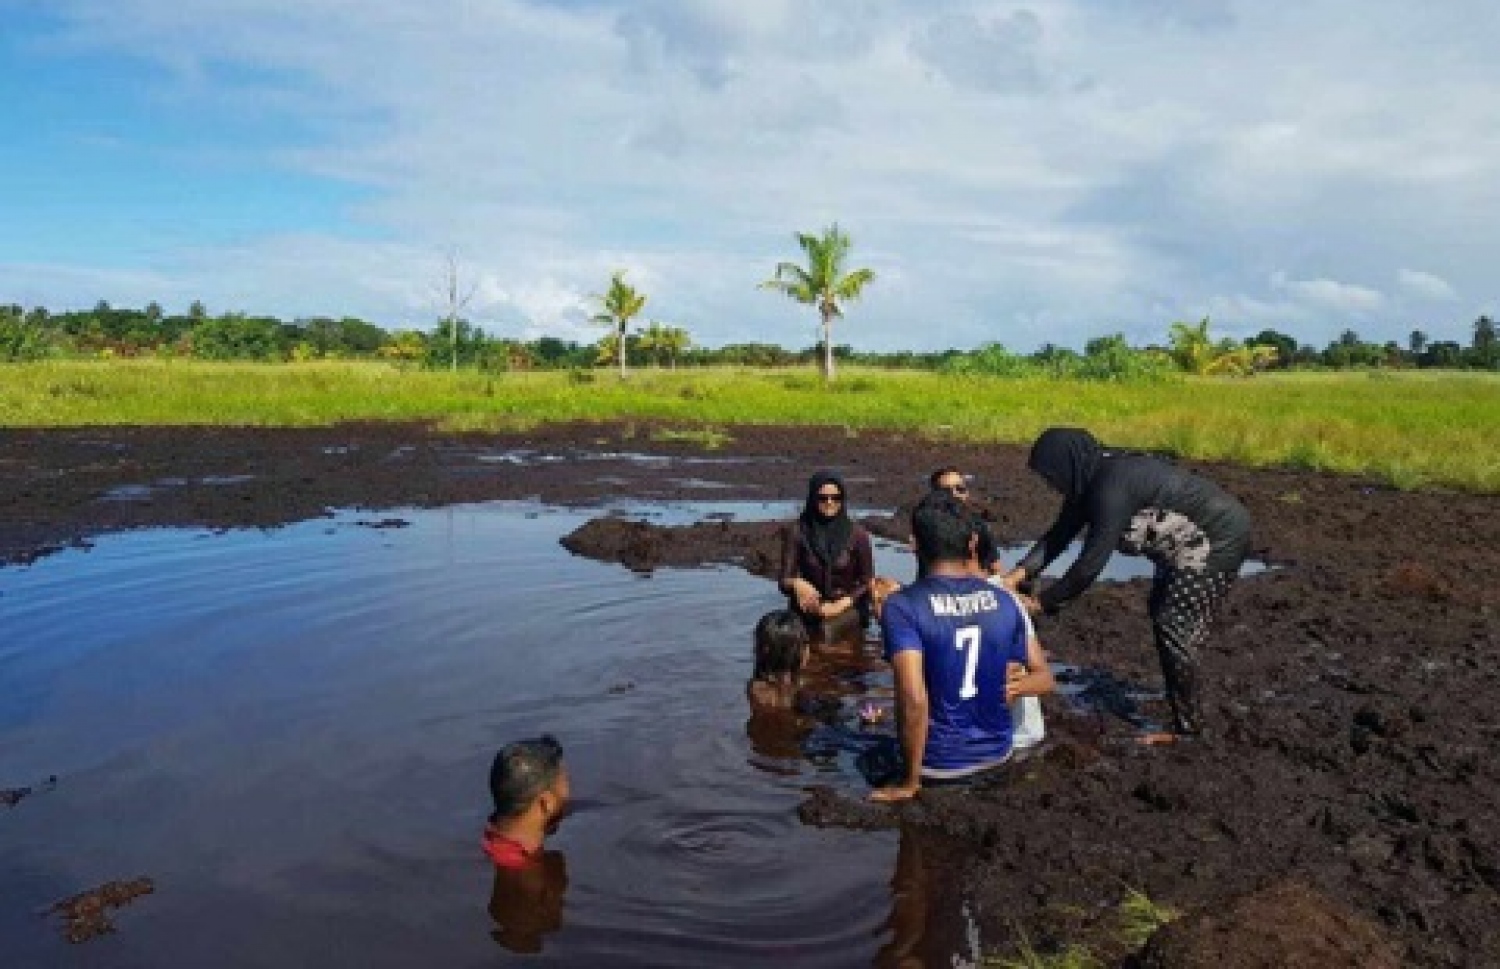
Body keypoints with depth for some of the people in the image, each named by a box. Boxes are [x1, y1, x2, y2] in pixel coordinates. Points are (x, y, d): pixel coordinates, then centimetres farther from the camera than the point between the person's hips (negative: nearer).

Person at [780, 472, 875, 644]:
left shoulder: (856, 533, 1)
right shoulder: (797, 532, -2)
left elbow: (867, 582, 5)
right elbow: (785, 581, -6)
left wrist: (841, 604, -9)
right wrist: (796, 584, -29)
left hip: (848, 608, 0)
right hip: (810, 609, 0)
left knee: (827, 629, -23)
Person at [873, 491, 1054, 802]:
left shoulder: (902, 606, -19)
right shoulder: (1006, 601, -5)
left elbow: (914, 701, -27)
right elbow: (1045, 680, 3)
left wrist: (910, 782, -16)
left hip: (938, 763, -3)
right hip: (997, 751, 4)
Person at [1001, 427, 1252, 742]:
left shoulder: (1111, 486, -31)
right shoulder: (1091, 478, -3)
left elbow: (1091, 562, -30)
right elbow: (1060, 532, 1)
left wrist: (1041, 603, -21)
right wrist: (1020, 573, -12)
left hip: (1219, 536, -10)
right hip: (1194, 539, 10)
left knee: (1174, 627, -6)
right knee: (1161, 611, 19)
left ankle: (1186, 726, 8)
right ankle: (1183, 701, 36)